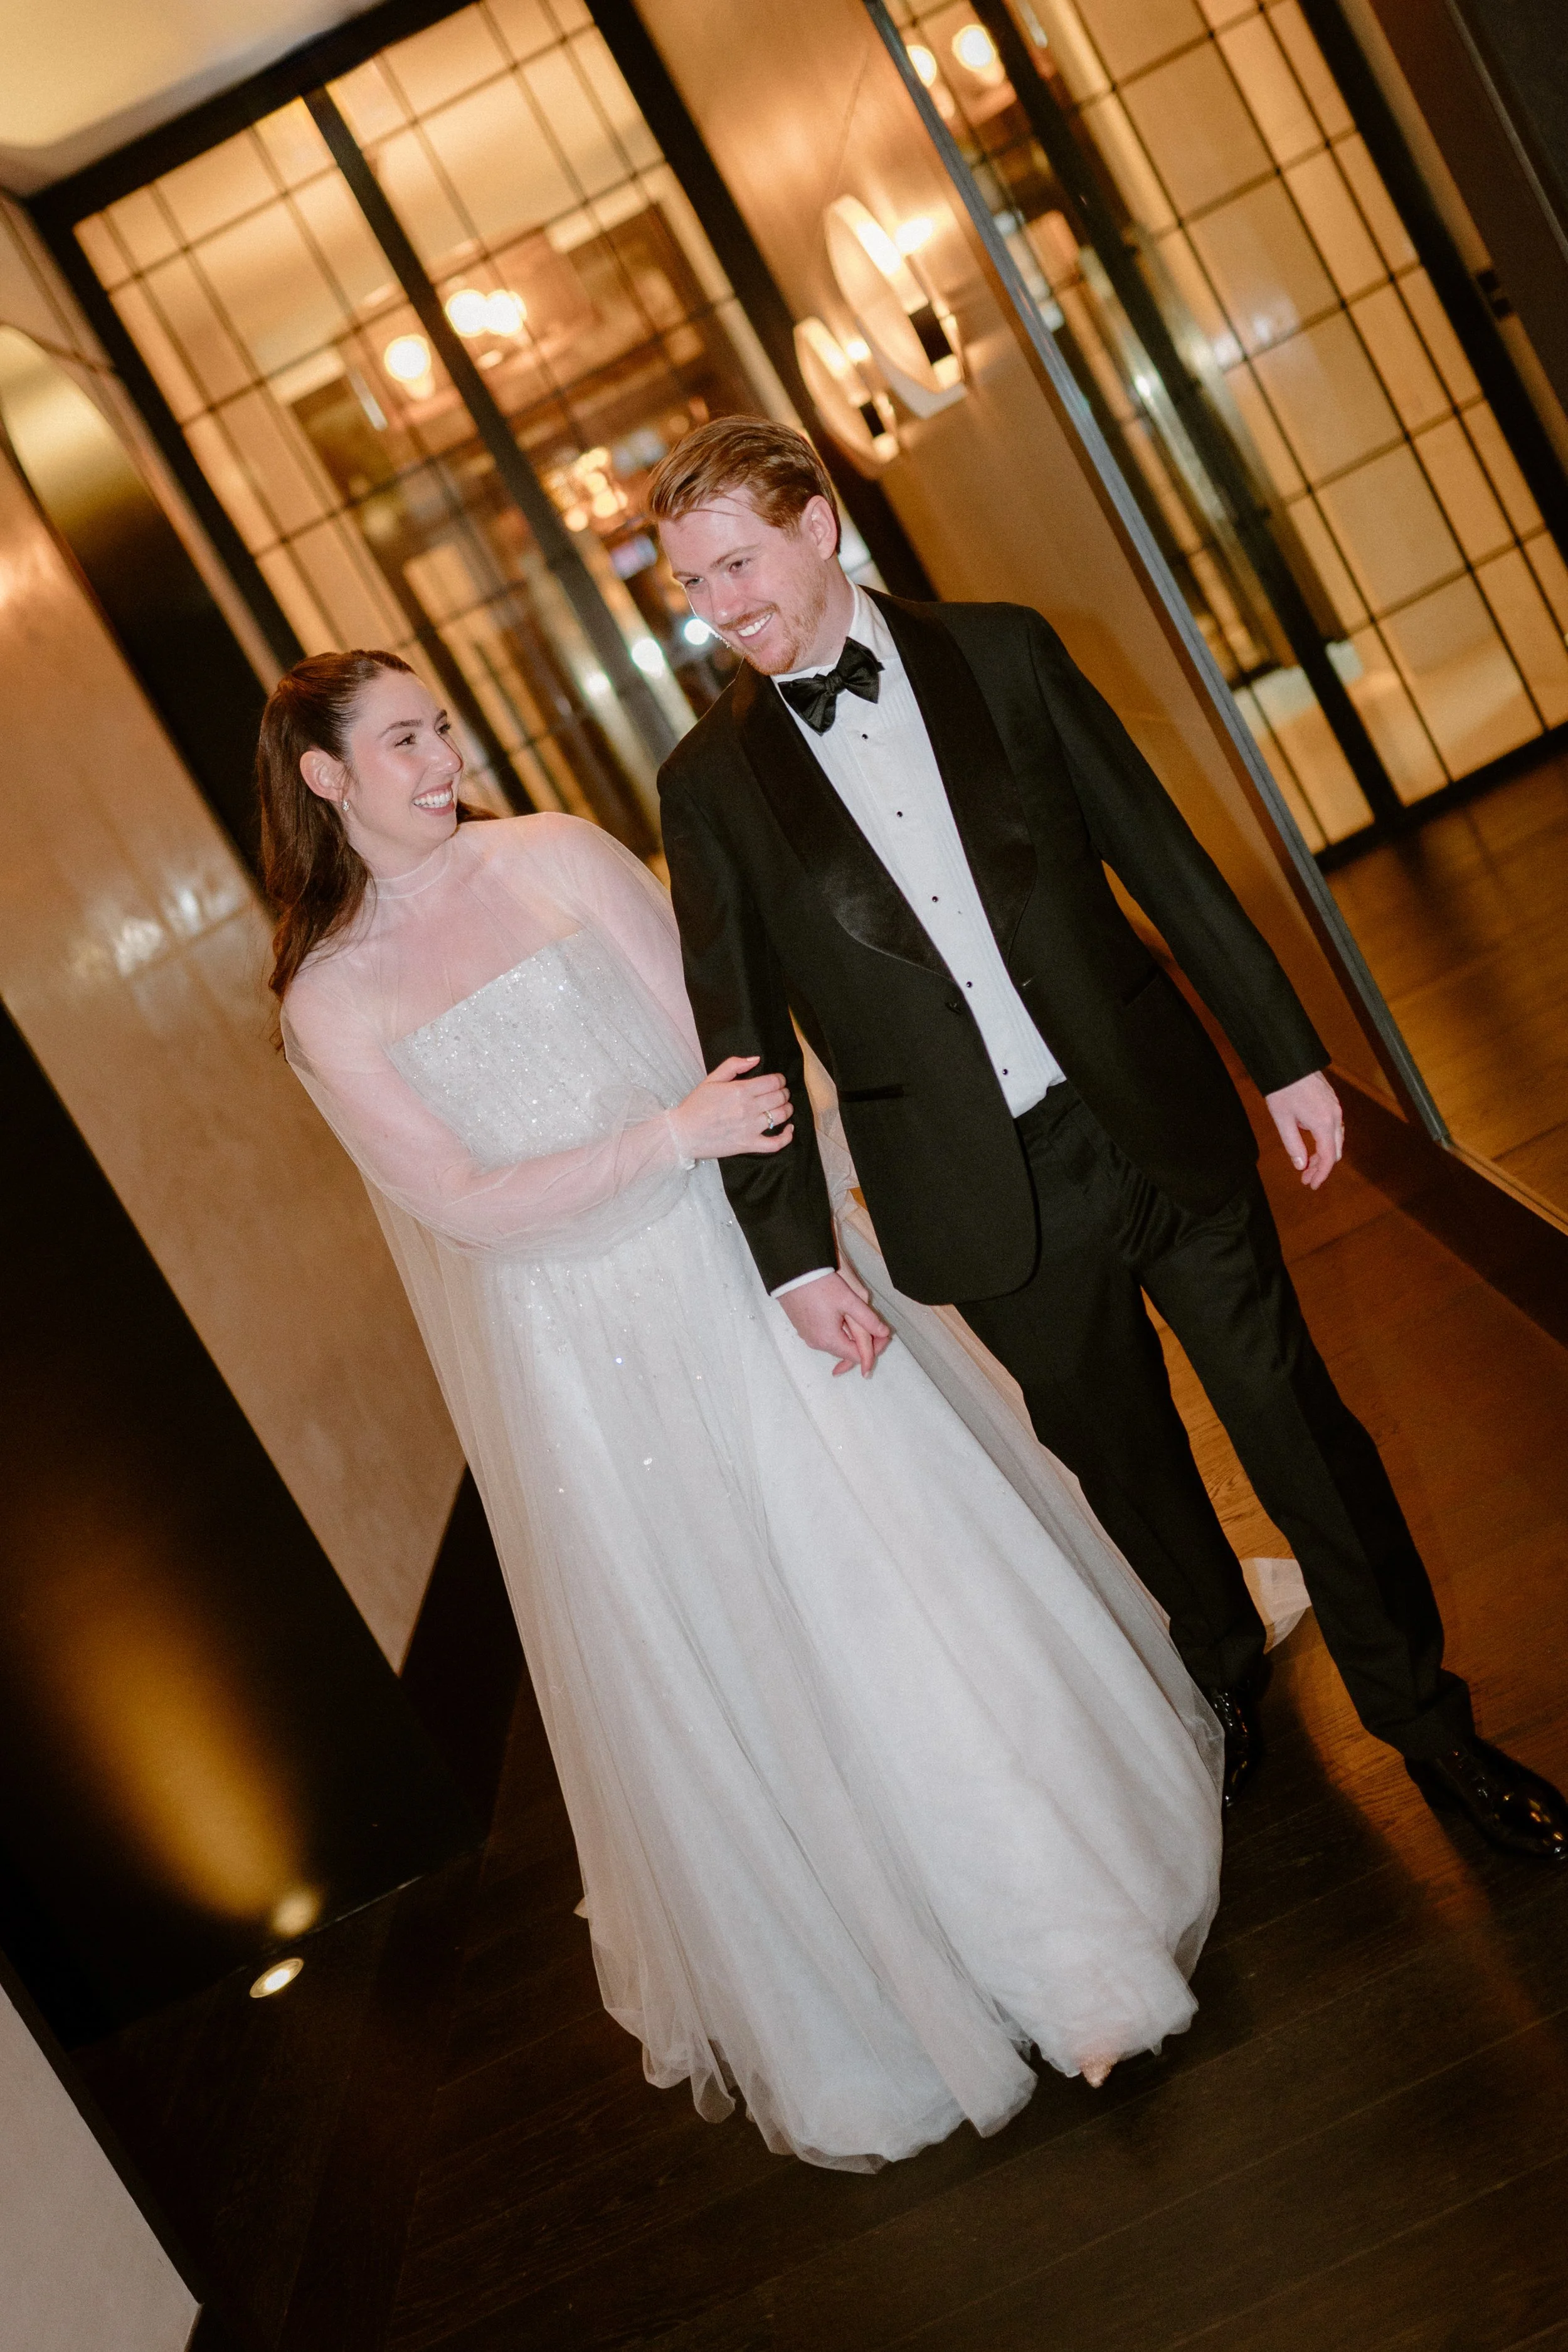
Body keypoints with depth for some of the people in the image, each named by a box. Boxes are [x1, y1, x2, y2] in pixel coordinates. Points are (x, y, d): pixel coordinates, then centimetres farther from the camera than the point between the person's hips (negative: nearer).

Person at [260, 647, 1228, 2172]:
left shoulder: (553, 857, 2)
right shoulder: (324, 1002, -1)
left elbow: (721, 1043, -4)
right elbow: (461, 1201, -10)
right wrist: (667, 1135, -20)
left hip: (738, 1260, 1)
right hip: (581, 1351, 0)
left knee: (893, 1589, 4)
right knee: (720, 1675, 11)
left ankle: (1066, 1930, 23)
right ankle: (853, 2002, 35)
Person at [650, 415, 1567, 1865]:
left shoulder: (998, 651, 1)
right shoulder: (711, 782, 0)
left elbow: (1164, 860, 3)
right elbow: (742, 1040, 1)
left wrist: (1285, 1052, 3)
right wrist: (794, 1256, -2)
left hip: (1160, 1127, 0)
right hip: (989, 1200, 0)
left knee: (1302, 1431, 7)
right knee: (1130, 1473, 14)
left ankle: (1430, 1727, 27)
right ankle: (1230, 1701, 42)